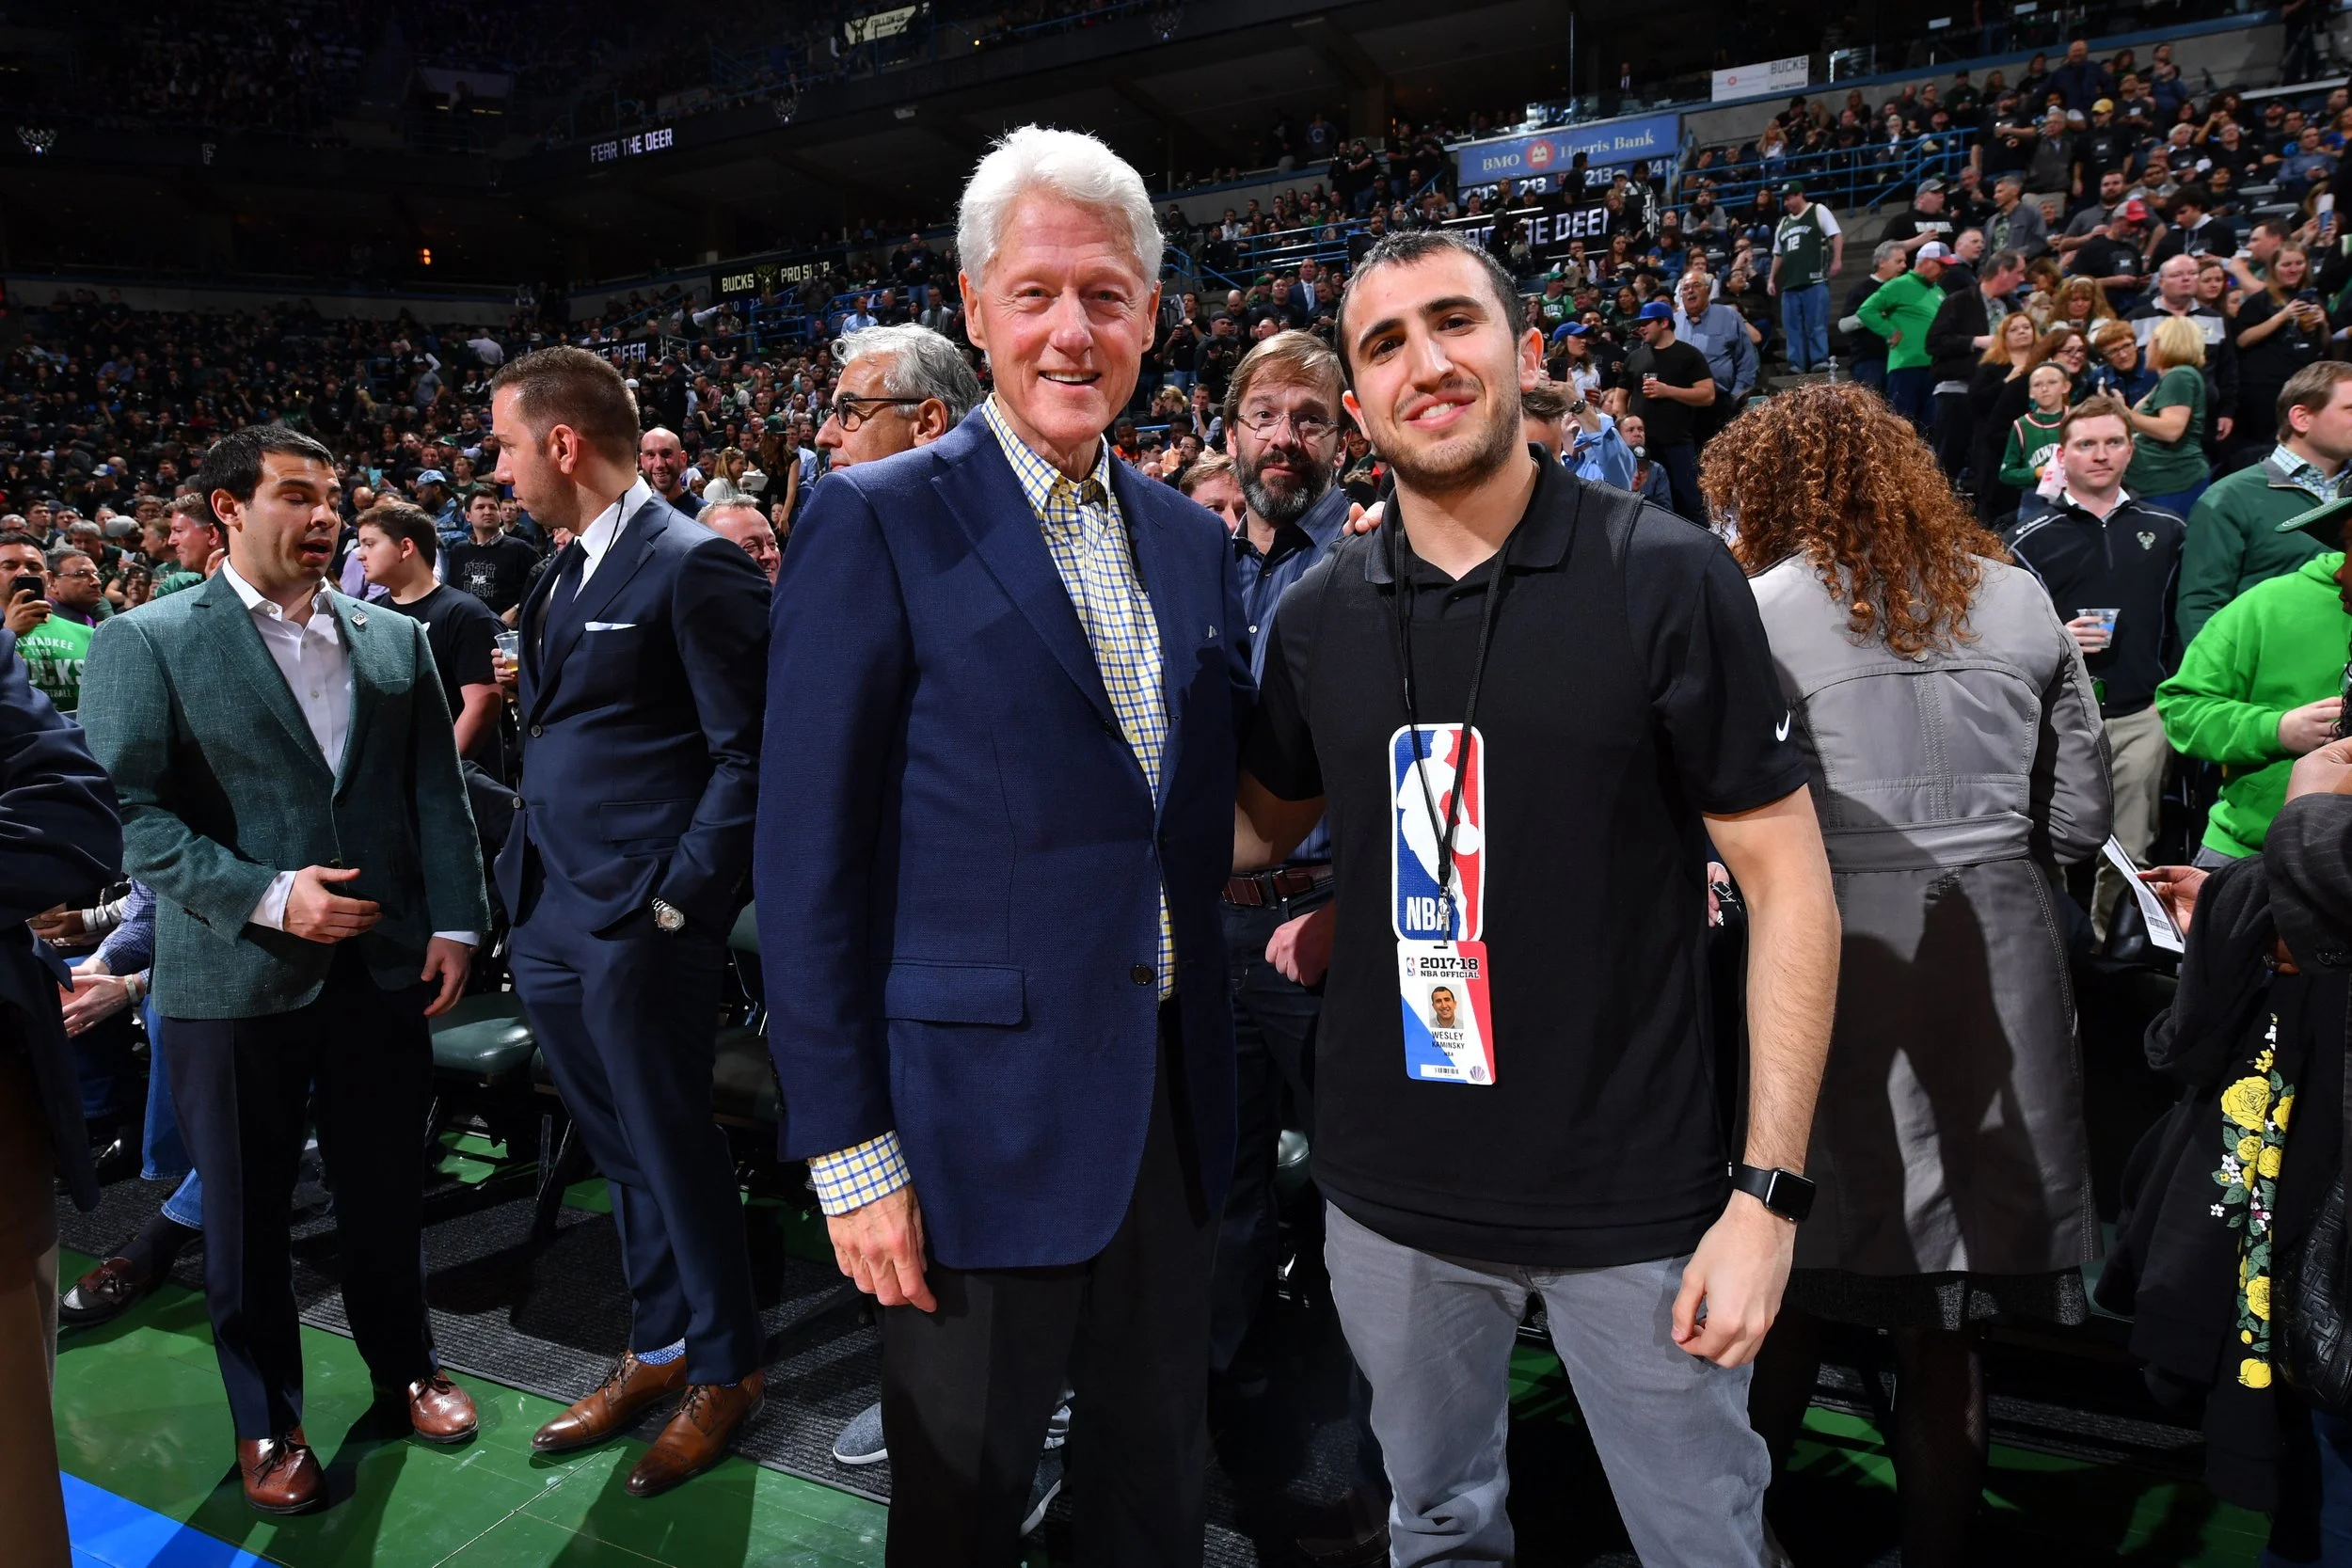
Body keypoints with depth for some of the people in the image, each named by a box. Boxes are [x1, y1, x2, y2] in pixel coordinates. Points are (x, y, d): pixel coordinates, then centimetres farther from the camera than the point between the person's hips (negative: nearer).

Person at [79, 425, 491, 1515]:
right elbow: (134, 812, -9)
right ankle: (266, 1420, 29)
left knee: (385, 1187, 15)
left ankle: (404, 1365, 36)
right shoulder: (145, 642, -3)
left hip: (382, 967, 3)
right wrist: (267, 896, -19)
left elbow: (437, 794, 8)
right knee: (243, 1210, 10)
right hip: (234, 977, -3)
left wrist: (456, 922, -1)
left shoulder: (395, 640, 9)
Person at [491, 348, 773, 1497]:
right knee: (621, 1148, 18)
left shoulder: (693, 567, -13)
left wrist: (679, 897, -16)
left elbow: (747, 752, -15)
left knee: (672, 1148, 5)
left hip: (638, 925, -8)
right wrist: (524, 879, 13)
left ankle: (725, 1369, 25)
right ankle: (658, 1349, 35)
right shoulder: (564, 571, 14)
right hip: (549, 916, 8)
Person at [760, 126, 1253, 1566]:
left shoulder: (1194, 539, 8)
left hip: (1175, 1109, 5)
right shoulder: (878, 523, -10)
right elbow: (810, 862, -11)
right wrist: (850, 1153, -12)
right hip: (983, 1112, -5)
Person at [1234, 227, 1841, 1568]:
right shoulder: (1320, 615, -1)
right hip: (1392, 1193, 3)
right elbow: (1266, 822, 15)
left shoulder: (1668, 579, -11)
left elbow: (1788, 884, -10)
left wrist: (1770, 1192, -13)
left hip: (1634, 1196, -3)